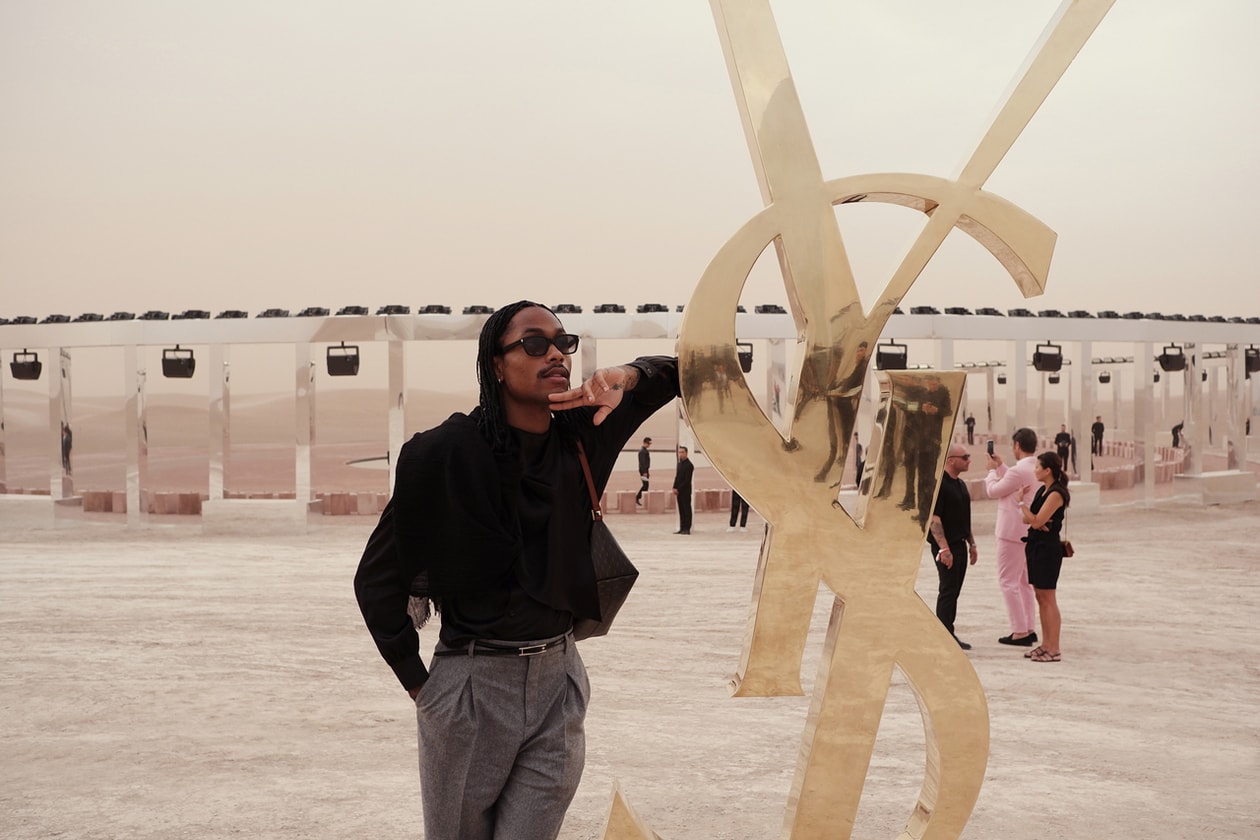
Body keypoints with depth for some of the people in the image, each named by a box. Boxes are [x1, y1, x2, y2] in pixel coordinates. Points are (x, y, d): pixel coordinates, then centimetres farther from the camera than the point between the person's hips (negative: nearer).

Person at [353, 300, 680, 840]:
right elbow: (377, 578, -6)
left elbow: (672, 374, 11)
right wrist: (418, 683, -4)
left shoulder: (580, 436, 0)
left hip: (558, 680, 3)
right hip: (471, 684, -3)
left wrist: (624, 376, -12)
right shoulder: (444, 453, -13)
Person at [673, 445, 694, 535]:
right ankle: (682, 528, 14)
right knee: (681, 510, 10)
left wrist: (678, 489, -15)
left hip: (685, 491, -8)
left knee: (686, 510, -3)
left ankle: (687, 529, -2)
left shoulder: (689, 465, -11)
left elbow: (687, 480, -15)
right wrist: (675, 488, 4)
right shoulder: (680, 463, 15)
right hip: (679, 491, 8)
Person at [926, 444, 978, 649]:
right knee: (948, 590, -5)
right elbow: (933, 517, -20)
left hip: (959, 544, 9)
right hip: (946, 546, -9)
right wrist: (944, 548, -23)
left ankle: (947, 633, 18)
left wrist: (971, 543, 21)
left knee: (954, 590, 11)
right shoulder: (939, 484, -15)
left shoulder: (960, 484, 14)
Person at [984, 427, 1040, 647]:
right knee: (1025, 582, 16)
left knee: (1008, 582, -2)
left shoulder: (1019, 471, -23)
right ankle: (1029, 629, 21)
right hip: (1030, 533, 9)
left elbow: (993, 490, -11)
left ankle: (1020, 632, -2)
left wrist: (992, 470, 5)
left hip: (1012, 533, -9)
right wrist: (1000, 467, 19)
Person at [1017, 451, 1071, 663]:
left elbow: (1037, 520, -20)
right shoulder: (1042, 490, 12)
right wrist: (1035, 521, -11)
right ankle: (1046, 644, 19)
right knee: (1040, 598, 12)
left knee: (1048, 599, -5)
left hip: (1048, 548, -9)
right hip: (1035, 546, 9)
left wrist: (1022, 502, -8)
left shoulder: (1056, 494, -16)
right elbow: (1027, 520, 11)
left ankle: (1054, 649, 0)